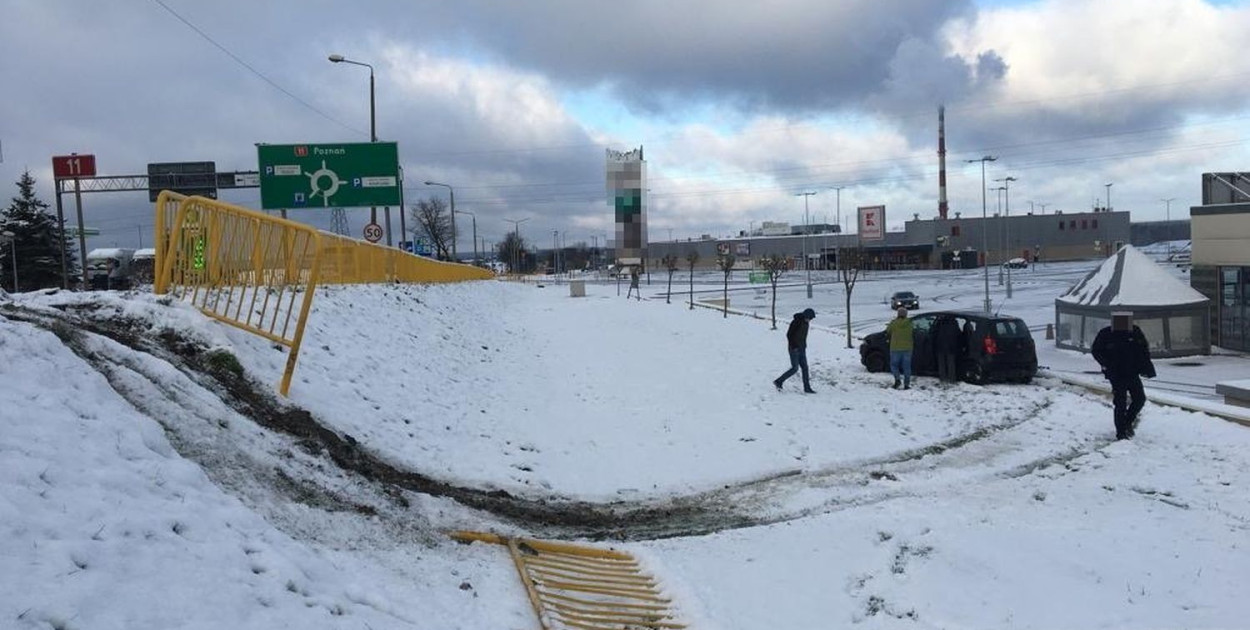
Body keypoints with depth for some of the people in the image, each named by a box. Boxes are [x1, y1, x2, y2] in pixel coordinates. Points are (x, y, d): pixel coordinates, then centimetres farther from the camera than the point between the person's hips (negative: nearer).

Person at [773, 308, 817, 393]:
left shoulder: (806, 323, 8)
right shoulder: (796, 322, -17)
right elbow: (788, 334, -17)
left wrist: (804, 346, 14)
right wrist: (793, 346, -17)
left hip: (801, 349, 8)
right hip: (794, 349, -8)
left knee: (805, 367, 5)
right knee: (795, 368, -7)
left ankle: (807, 388, 9)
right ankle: (778, 382, 4)